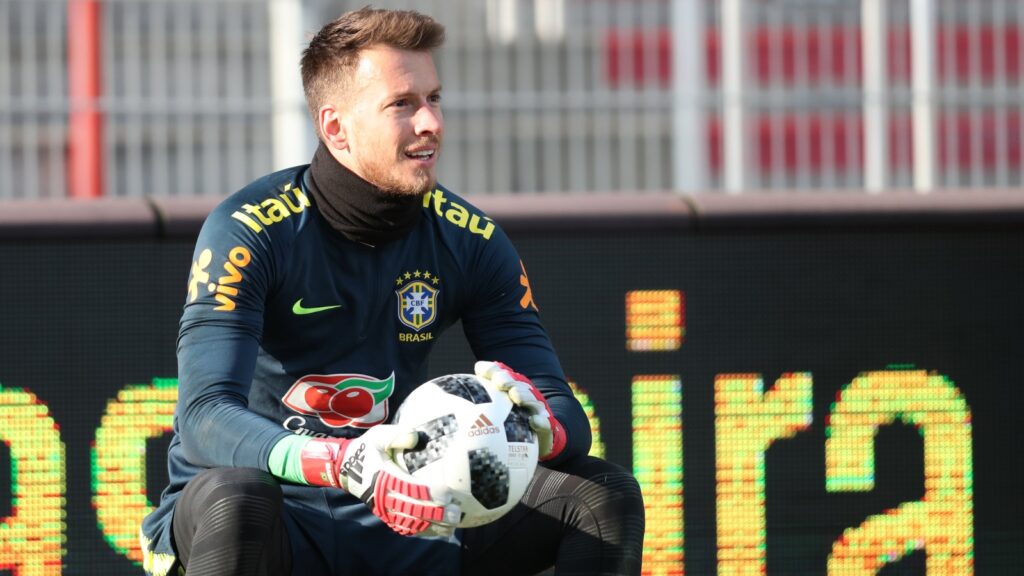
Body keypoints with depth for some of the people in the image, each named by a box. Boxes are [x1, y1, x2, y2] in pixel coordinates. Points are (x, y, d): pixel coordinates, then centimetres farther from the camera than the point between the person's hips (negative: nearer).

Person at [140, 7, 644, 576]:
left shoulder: (471, 241, 1)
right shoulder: (247, 232, -14)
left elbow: (565, 417, -1)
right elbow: (205, 419, -26)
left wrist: (542, 427, -29)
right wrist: (342, 464, -45)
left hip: (399, 522, 5)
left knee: (606, 496, -10)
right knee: (234, 497, -40)